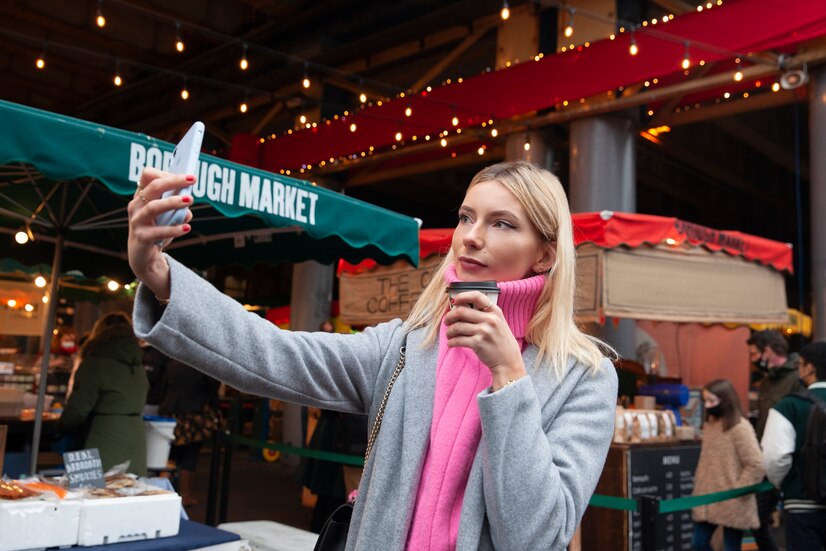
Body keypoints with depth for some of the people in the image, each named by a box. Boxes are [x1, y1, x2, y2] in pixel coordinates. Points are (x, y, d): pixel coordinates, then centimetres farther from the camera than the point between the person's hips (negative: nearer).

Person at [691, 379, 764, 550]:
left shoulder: (740, 427, -15)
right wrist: (698, 486, 12)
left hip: (732, 503, -7)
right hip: (707, 500, 7)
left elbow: (756, 465, -17)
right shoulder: (709, 424, 9)